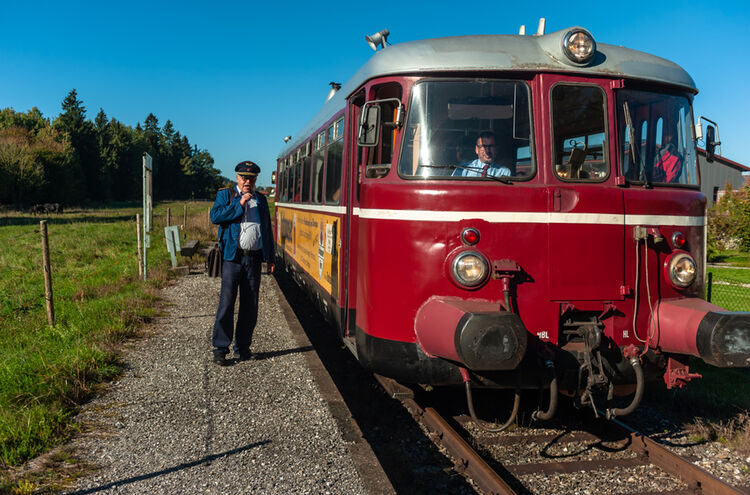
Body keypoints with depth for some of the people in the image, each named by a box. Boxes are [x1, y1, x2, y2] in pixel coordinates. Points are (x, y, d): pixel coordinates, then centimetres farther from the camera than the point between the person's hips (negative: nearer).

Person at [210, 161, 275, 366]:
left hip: (254, 258, 4)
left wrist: (270, 257, 14)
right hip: (232, 257, -4)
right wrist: (239, 204, -15)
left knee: (250, 305, 7)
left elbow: (267, 230, 19)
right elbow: (215, 216, -10)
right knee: (227, 303, -6)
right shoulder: (225, 194, 7)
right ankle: (220, 349, 1)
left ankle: (243, 346, 18)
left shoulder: (261, 199, 16)